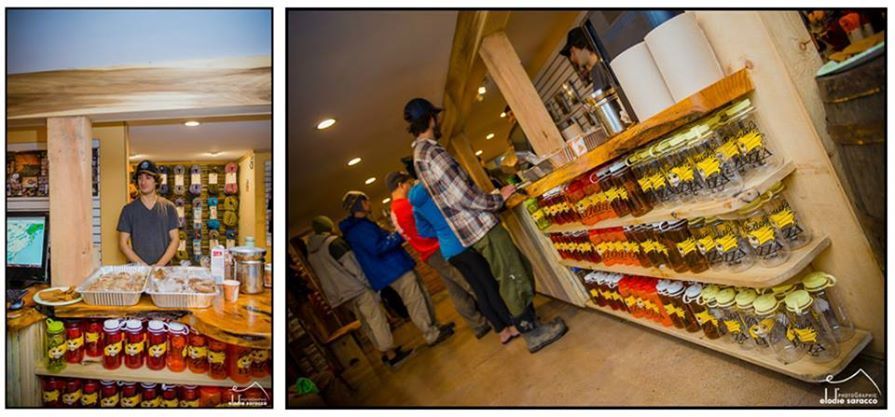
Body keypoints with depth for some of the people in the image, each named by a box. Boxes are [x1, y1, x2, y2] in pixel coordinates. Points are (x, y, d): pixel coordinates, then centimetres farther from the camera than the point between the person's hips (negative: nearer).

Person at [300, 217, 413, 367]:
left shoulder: (311, 253, 11)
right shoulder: (334, 242, -12)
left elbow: (323, 275, 17)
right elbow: (350, 263, -16)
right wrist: (366, 281, -10)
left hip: (342, 293, 8)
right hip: (356, 287, -8)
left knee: (367, 324, 13)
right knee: (377, 319, -4)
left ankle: (387, 352, 20)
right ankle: (392, 355, -3)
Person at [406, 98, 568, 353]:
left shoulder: (420, 154, 13)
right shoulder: (432, 154, -19)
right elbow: (464, 197, -21)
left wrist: (491, 198, 21)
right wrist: (499, 199, -7)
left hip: (473, 226, 10)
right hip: (481, 226, -10)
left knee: (520, 268, 16)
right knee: (513, 277, -2)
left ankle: (529, 321, 26)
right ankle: (533, 333, 9)